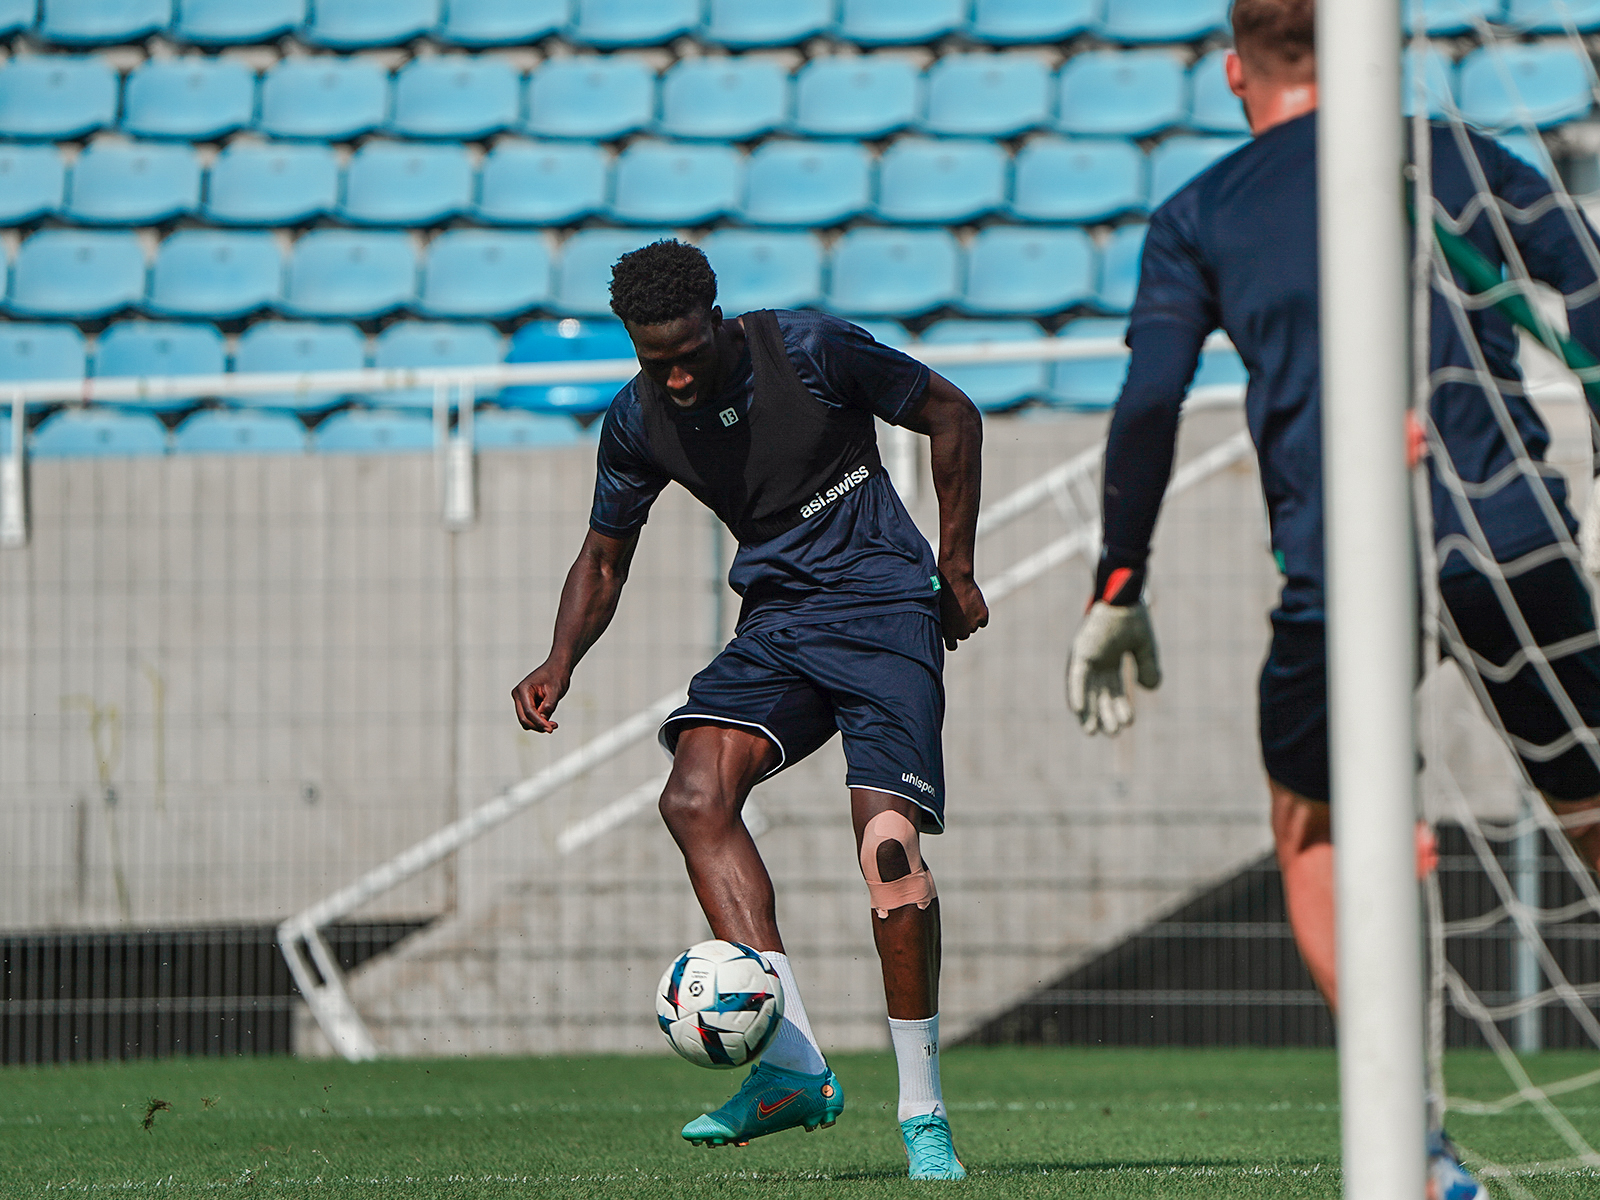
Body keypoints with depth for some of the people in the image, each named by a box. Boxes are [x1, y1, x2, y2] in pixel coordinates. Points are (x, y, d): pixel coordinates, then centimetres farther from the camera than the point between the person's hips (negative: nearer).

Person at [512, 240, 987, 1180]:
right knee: (696, 795, -22)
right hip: (777, 623, 5)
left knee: (889, 845, -20)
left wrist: (956, 569, 0)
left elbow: (952, 415, 0)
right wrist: (562, 662, -4)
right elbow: (605, 558, 14)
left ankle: (924, 1112, -6)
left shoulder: (811, 350, -13)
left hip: (886, 610, -5)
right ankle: (793, 1065, -25)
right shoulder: (639, 421, 0)